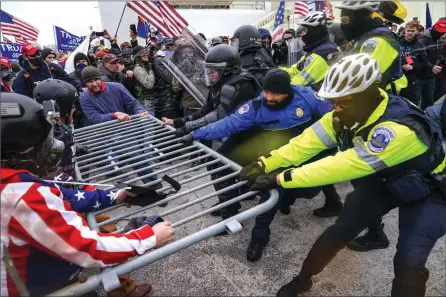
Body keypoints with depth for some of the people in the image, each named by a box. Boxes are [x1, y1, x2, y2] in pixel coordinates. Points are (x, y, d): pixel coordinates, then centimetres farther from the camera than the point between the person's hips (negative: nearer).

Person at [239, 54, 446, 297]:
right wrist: (264, 164, -32)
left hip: (426, 191, -4)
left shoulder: (400, 129, -40)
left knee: (408, 262, -17)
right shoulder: (346, 114, -19)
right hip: (382, 181, 5)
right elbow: (307, 142, -21)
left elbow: (344, 166, -44)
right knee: (339, 232, -1)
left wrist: (280, 179, -44)